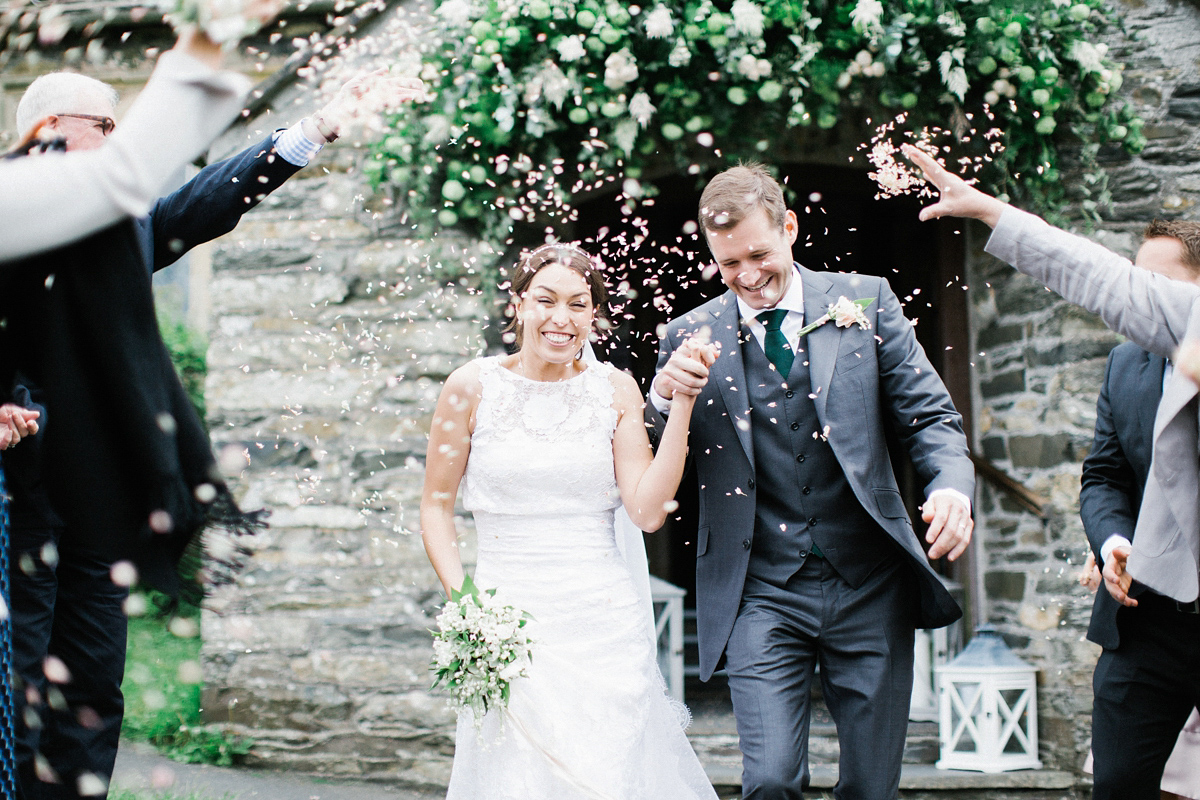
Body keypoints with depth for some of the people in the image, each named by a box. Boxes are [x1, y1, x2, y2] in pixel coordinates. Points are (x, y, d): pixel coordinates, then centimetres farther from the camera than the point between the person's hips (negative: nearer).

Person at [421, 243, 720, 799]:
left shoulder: (615, 389, 3)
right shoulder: (472, 387, -1)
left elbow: (648, 511, -5)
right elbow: (436, 507, 5)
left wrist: (682, 406, -9)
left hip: (604, 622, 1)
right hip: (506, 621, -1)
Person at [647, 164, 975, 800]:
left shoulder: (865, 300, 4)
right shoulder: (691, 337, 4)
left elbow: (930, 417, 6)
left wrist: (951, 486, -15)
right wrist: (665, 399, -15)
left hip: (869, 585, 1)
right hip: (761, 596, -1)